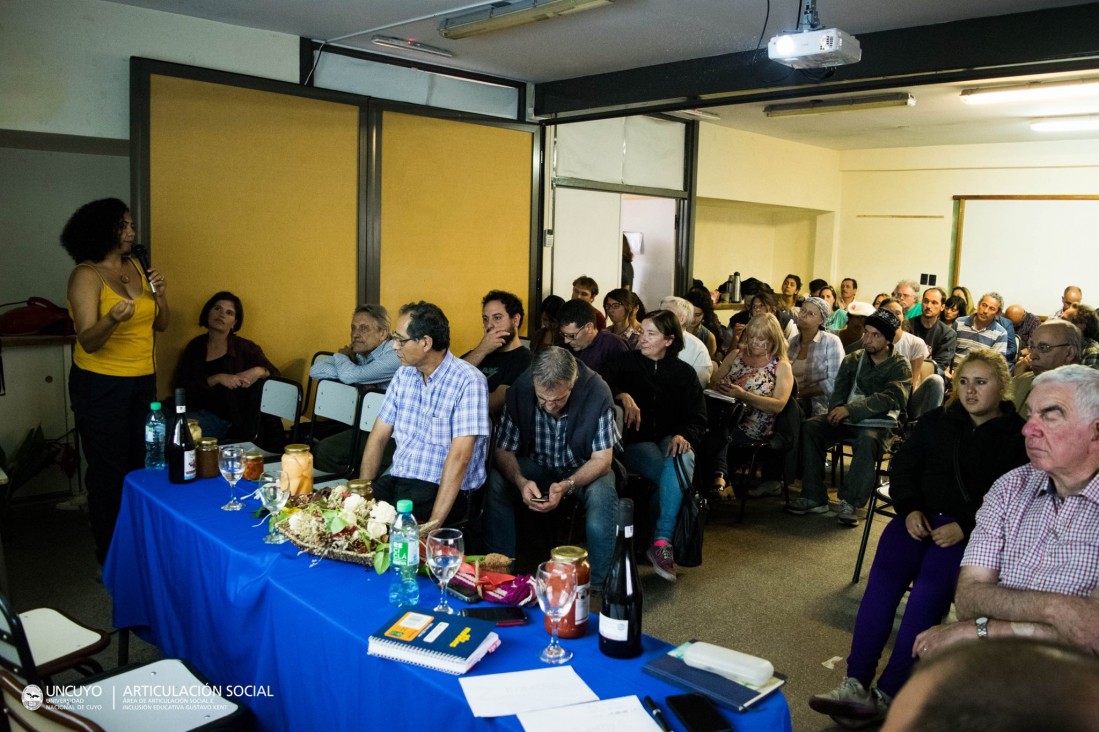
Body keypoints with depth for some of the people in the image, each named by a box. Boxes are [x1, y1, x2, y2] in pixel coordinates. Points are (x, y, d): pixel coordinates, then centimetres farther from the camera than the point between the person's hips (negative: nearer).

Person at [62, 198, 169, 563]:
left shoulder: (136, 267, 7)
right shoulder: (86, 275, -11)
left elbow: (161, 325, 12)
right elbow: (88, 341, -18)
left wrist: (160, 295, -8)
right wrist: (113, 318, -37)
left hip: (143, 381, 6)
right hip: (101, 385, -6)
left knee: (140, 463, 7)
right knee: (108, 471, 0)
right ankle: (110, 554, 13)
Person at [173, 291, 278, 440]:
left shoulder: (245, 348, 5)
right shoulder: (195, 346, 9)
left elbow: (275, 375, 7)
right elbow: (181, 387, -1)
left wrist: (259, 371, -17)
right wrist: (217, 379, -15)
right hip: (194, 409, 3)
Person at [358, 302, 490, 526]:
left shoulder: (468, 382, -14)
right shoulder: (403, 375, 9)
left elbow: (459, 457, -20)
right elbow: (379, 437, 11)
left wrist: (434, 523, -24)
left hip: (442, 488, -6)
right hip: (395, 479, 7)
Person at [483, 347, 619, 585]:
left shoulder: (596, 392, -26)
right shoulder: (520, 389, -21)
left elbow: (602, 460, -21)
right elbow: (503, 450, -14)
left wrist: (567, 486, -39)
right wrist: (520, 481, -36)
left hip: (584, 469, -1)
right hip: (536, 467, 2)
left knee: (602, 493, -33)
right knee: (496, 483, -25)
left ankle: (602, 583, -17)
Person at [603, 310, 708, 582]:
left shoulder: (684, 373, 12)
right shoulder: (625, 361, 9)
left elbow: (698, 420, 5)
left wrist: (683, 435, -16)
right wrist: (623, 396, -23)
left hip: (669, 440, 2)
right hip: (634, 442, -2)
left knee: (683, 458, -37)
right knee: (676, 474, -34)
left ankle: (661, 541, -37)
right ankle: (663, 541, -28)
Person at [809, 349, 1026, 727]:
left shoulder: (1017, 436, 2)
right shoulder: (936, 421, 17)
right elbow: (902, 468, 14)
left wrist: (964, 526, -18)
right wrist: (910, 509, -3)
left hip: (973, 528, -4)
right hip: (921, 516, 4)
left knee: (930, 587, -29)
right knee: (884, 574, -23)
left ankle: (887, 694, -25)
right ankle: (855, 683, -27)